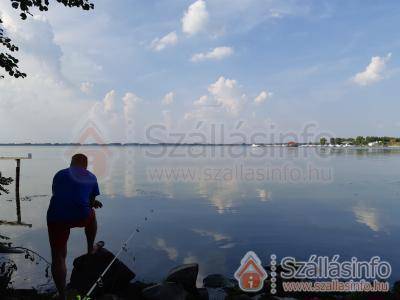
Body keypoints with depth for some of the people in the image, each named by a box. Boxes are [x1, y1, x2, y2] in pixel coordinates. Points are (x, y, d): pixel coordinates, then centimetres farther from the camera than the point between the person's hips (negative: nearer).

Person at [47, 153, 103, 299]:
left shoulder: (59, 174, 22)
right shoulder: (91, 177, 17)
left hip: (56, 216, 1)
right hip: (80, 216, 0)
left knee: (58, 257, 9)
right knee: (91, 215, 36)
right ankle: (90, 249, 47)